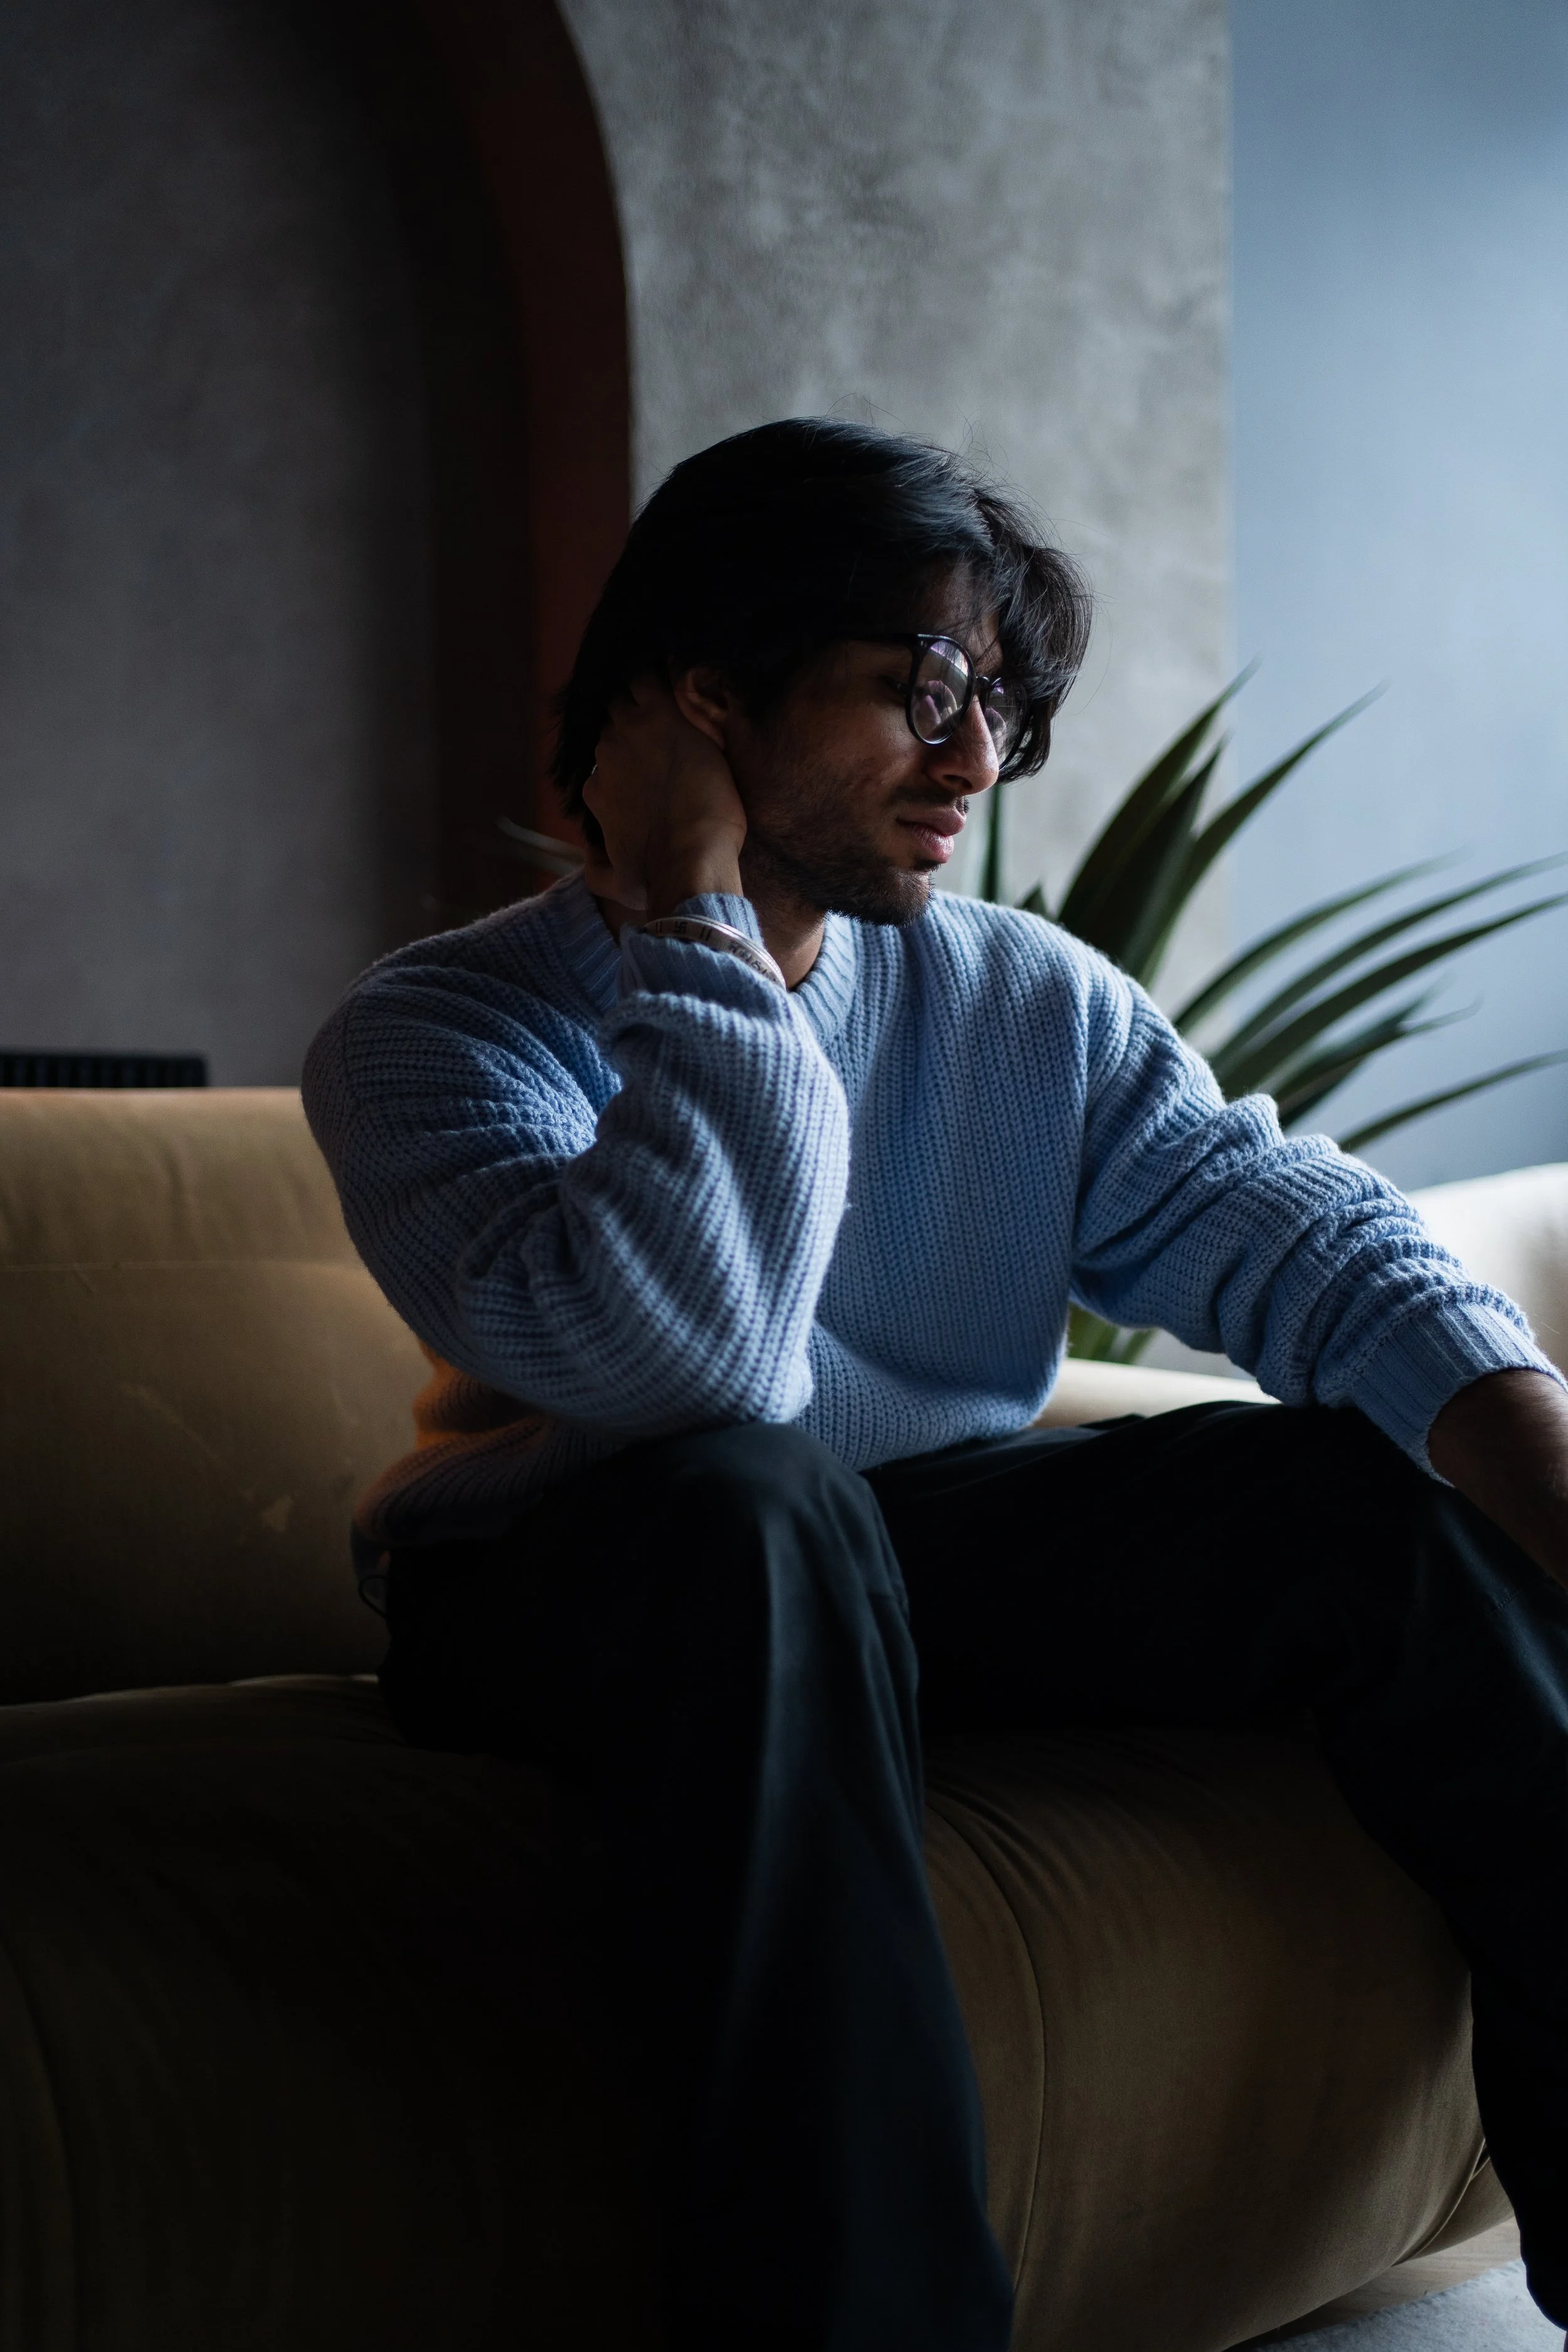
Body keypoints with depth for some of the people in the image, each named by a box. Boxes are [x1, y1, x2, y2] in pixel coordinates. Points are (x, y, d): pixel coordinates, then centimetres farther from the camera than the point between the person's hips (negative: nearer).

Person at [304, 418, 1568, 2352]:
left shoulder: (1037, 1011, 3)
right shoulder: (433, 1033, -12)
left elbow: (1324, 1250, -11)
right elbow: (681, 1357, -30)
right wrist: (690, 908, -23)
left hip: (923, 1554, 5)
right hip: (562, 1596, -4)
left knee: (1392, 1496, -14)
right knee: (752, 1501, -37)